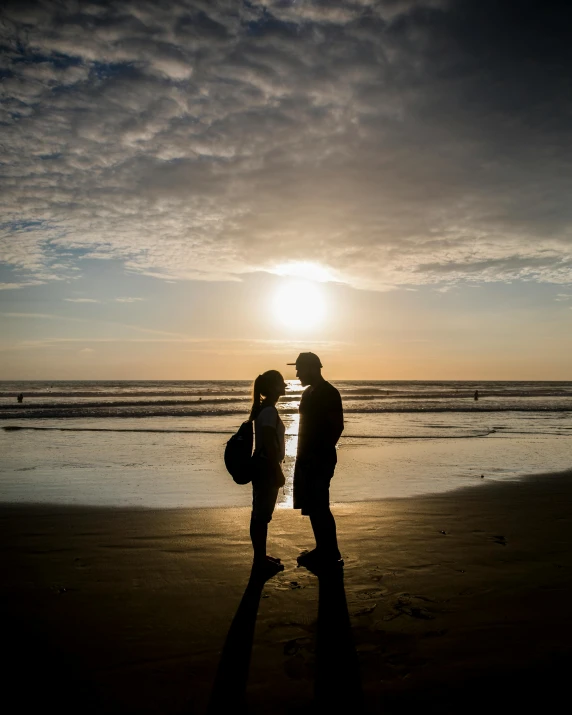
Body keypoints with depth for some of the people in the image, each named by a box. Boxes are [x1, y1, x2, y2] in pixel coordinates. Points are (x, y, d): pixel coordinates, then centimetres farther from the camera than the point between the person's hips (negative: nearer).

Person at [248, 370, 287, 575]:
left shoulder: (264, 408, 11)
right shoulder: (269, 411, -20)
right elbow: (269, 445, -22)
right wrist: (278, 472, -17)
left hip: (263, 466, 10)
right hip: (266, 468, -10)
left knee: (261, 513, 16)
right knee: (262, 515, 0)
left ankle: (260, 556, 27)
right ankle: (260, 559, 10)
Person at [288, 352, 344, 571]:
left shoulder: (329, 393, -13)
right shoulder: (309, 392, 14)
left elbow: (337, 426, -17)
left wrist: (323, 452, -17)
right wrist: (302, 454, 16)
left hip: (320, 459, -9)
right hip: (307, 457, 9)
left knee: (319, 507, -5)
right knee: (312, 506, 13)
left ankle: (331, 554, 6)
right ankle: (322, 550, 23)